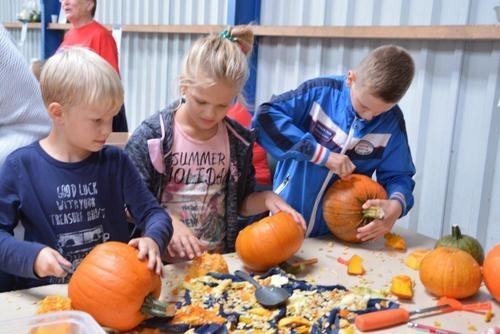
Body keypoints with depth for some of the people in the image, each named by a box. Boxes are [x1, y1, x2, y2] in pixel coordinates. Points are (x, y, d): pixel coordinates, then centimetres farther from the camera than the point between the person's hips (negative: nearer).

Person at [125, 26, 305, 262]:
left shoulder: (239, 141, 2)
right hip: (164, 262, -2)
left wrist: (267, 199, -6)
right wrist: (167, 221, -19)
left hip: (219, 258, 3)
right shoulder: (151, 136, -7)